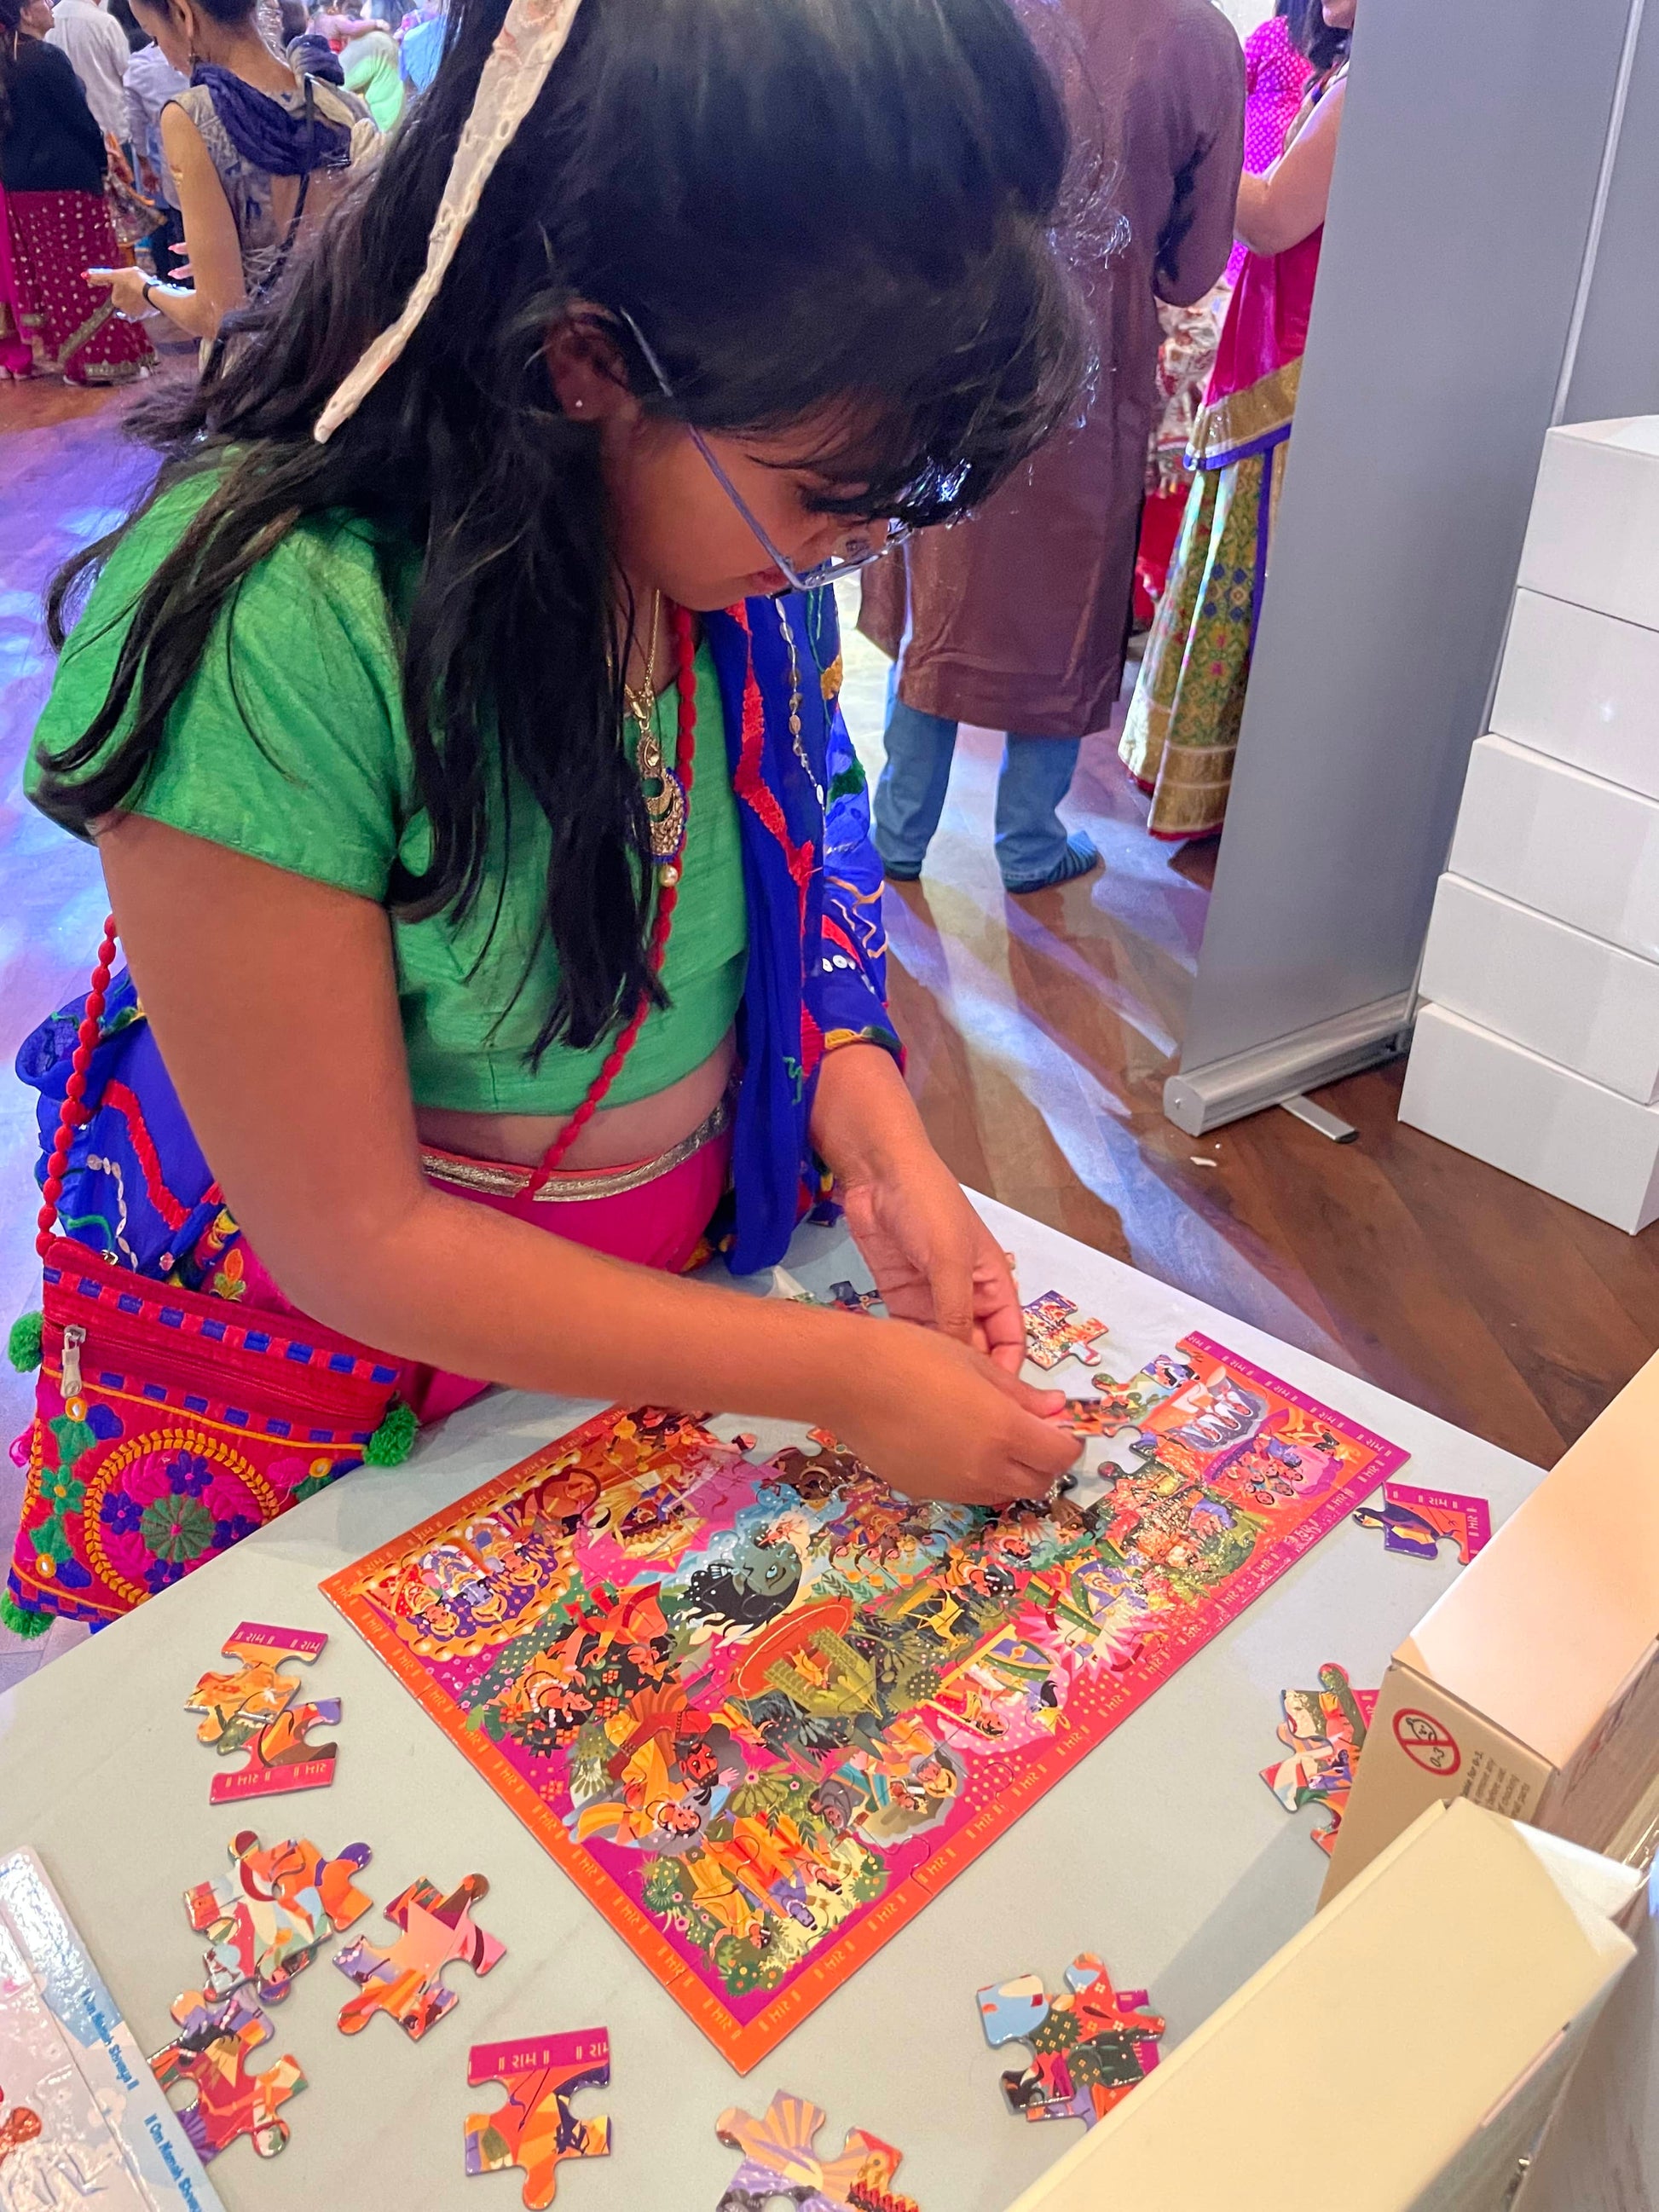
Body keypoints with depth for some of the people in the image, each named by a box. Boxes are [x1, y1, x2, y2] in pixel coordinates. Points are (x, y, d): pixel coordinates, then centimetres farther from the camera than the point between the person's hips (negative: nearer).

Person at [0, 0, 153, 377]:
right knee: (85, 269, -3)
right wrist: (103, 159, 4)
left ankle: (41, 352, 20)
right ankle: (98, 359, -2)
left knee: (39, 269, 14)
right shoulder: (47, 57, -14)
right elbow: (78, 116, -12)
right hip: (65, 179, -8)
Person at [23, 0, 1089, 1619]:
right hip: (335, 1359, -4)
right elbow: (351, 1238, -27)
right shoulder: (265, 635, -33)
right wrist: (847, 1379, -25)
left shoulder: (738, 520, -13)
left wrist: (880, 1148, -16)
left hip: (673, 1275, 5)